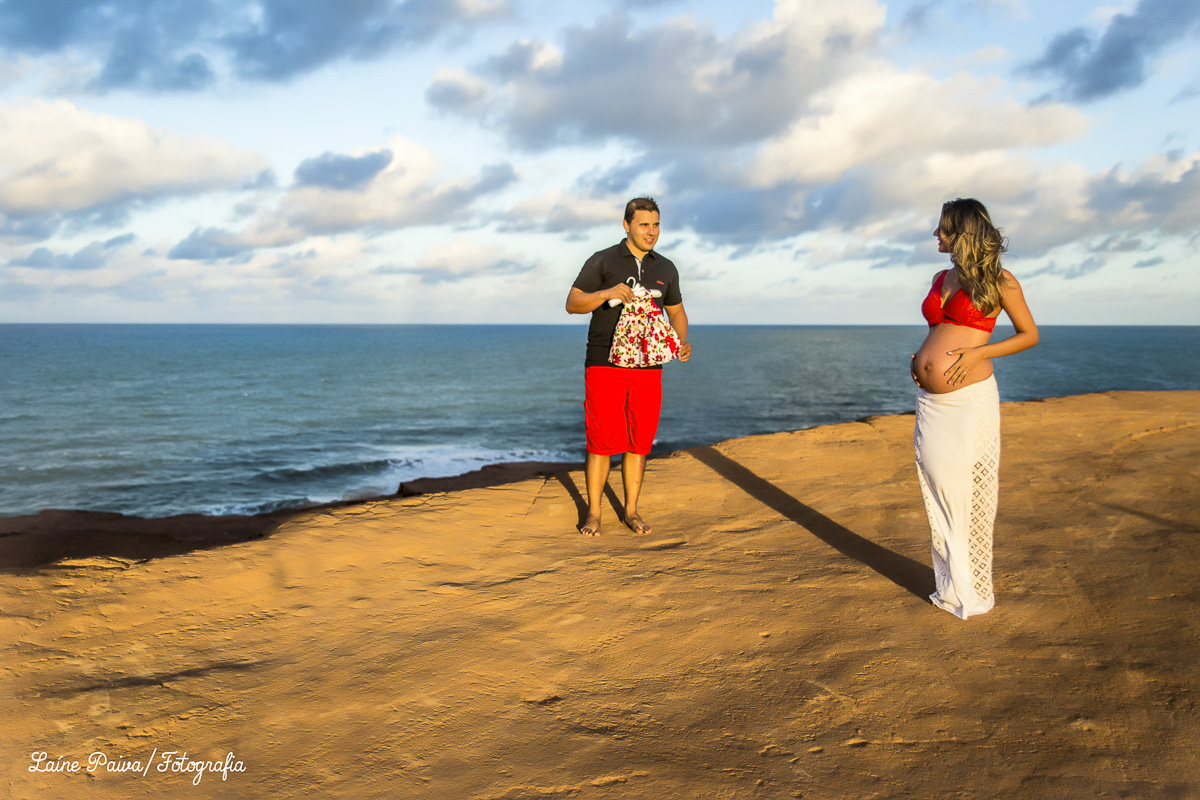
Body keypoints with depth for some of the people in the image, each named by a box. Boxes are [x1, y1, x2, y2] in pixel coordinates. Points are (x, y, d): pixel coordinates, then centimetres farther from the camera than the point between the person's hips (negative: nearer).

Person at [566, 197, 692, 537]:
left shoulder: (665, 269, 13)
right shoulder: (602, 261, 1)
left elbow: (676, 310, 22)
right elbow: (573, 303, -2)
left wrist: (682, 342, 3)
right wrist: (607, 293, -19)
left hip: (647, 368, 4)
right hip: (604, 365, -3)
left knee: (639, 442, 5)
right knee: (601, 441, -3)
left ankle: (631, 510, 17)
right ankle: (593, 514, 8)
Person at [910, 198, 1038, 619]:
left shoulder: (998, 280, -3)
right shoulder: (941, 279, 14)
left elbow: (1029, 334, 1)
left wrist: (976, 353, -12)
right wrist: (919, 357, 7)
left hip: (969, 400, -6)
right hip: (931, 404, 6)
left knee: (971, 495, 3)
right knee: (940, 493, 11)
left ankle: (971, 592, 17)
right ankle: (951, 584, 25)